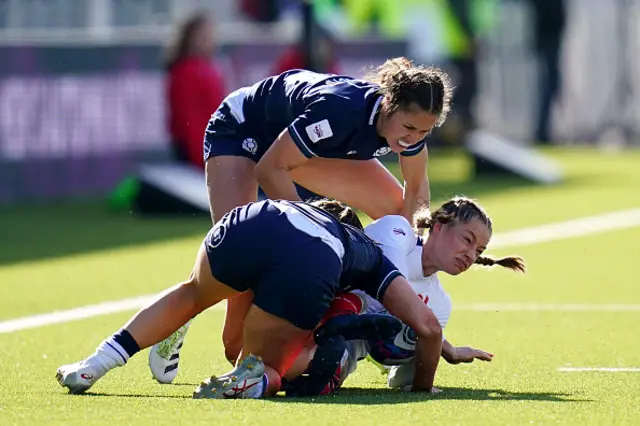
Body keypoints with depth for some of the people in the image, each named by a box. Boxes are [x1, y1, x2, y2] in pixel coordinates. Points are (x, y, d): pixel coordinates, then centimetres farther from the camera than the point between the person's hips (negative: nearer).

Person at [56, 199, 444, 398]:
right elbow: (428, 326, 24)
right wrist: (423, 387, 41)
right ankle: (255, 379, -17)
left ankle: (99, 362, 21)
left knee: (192, 293, 36)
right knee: (265, 371, 20)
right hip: (311, 272, -3)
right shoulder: (372, 259, 36)